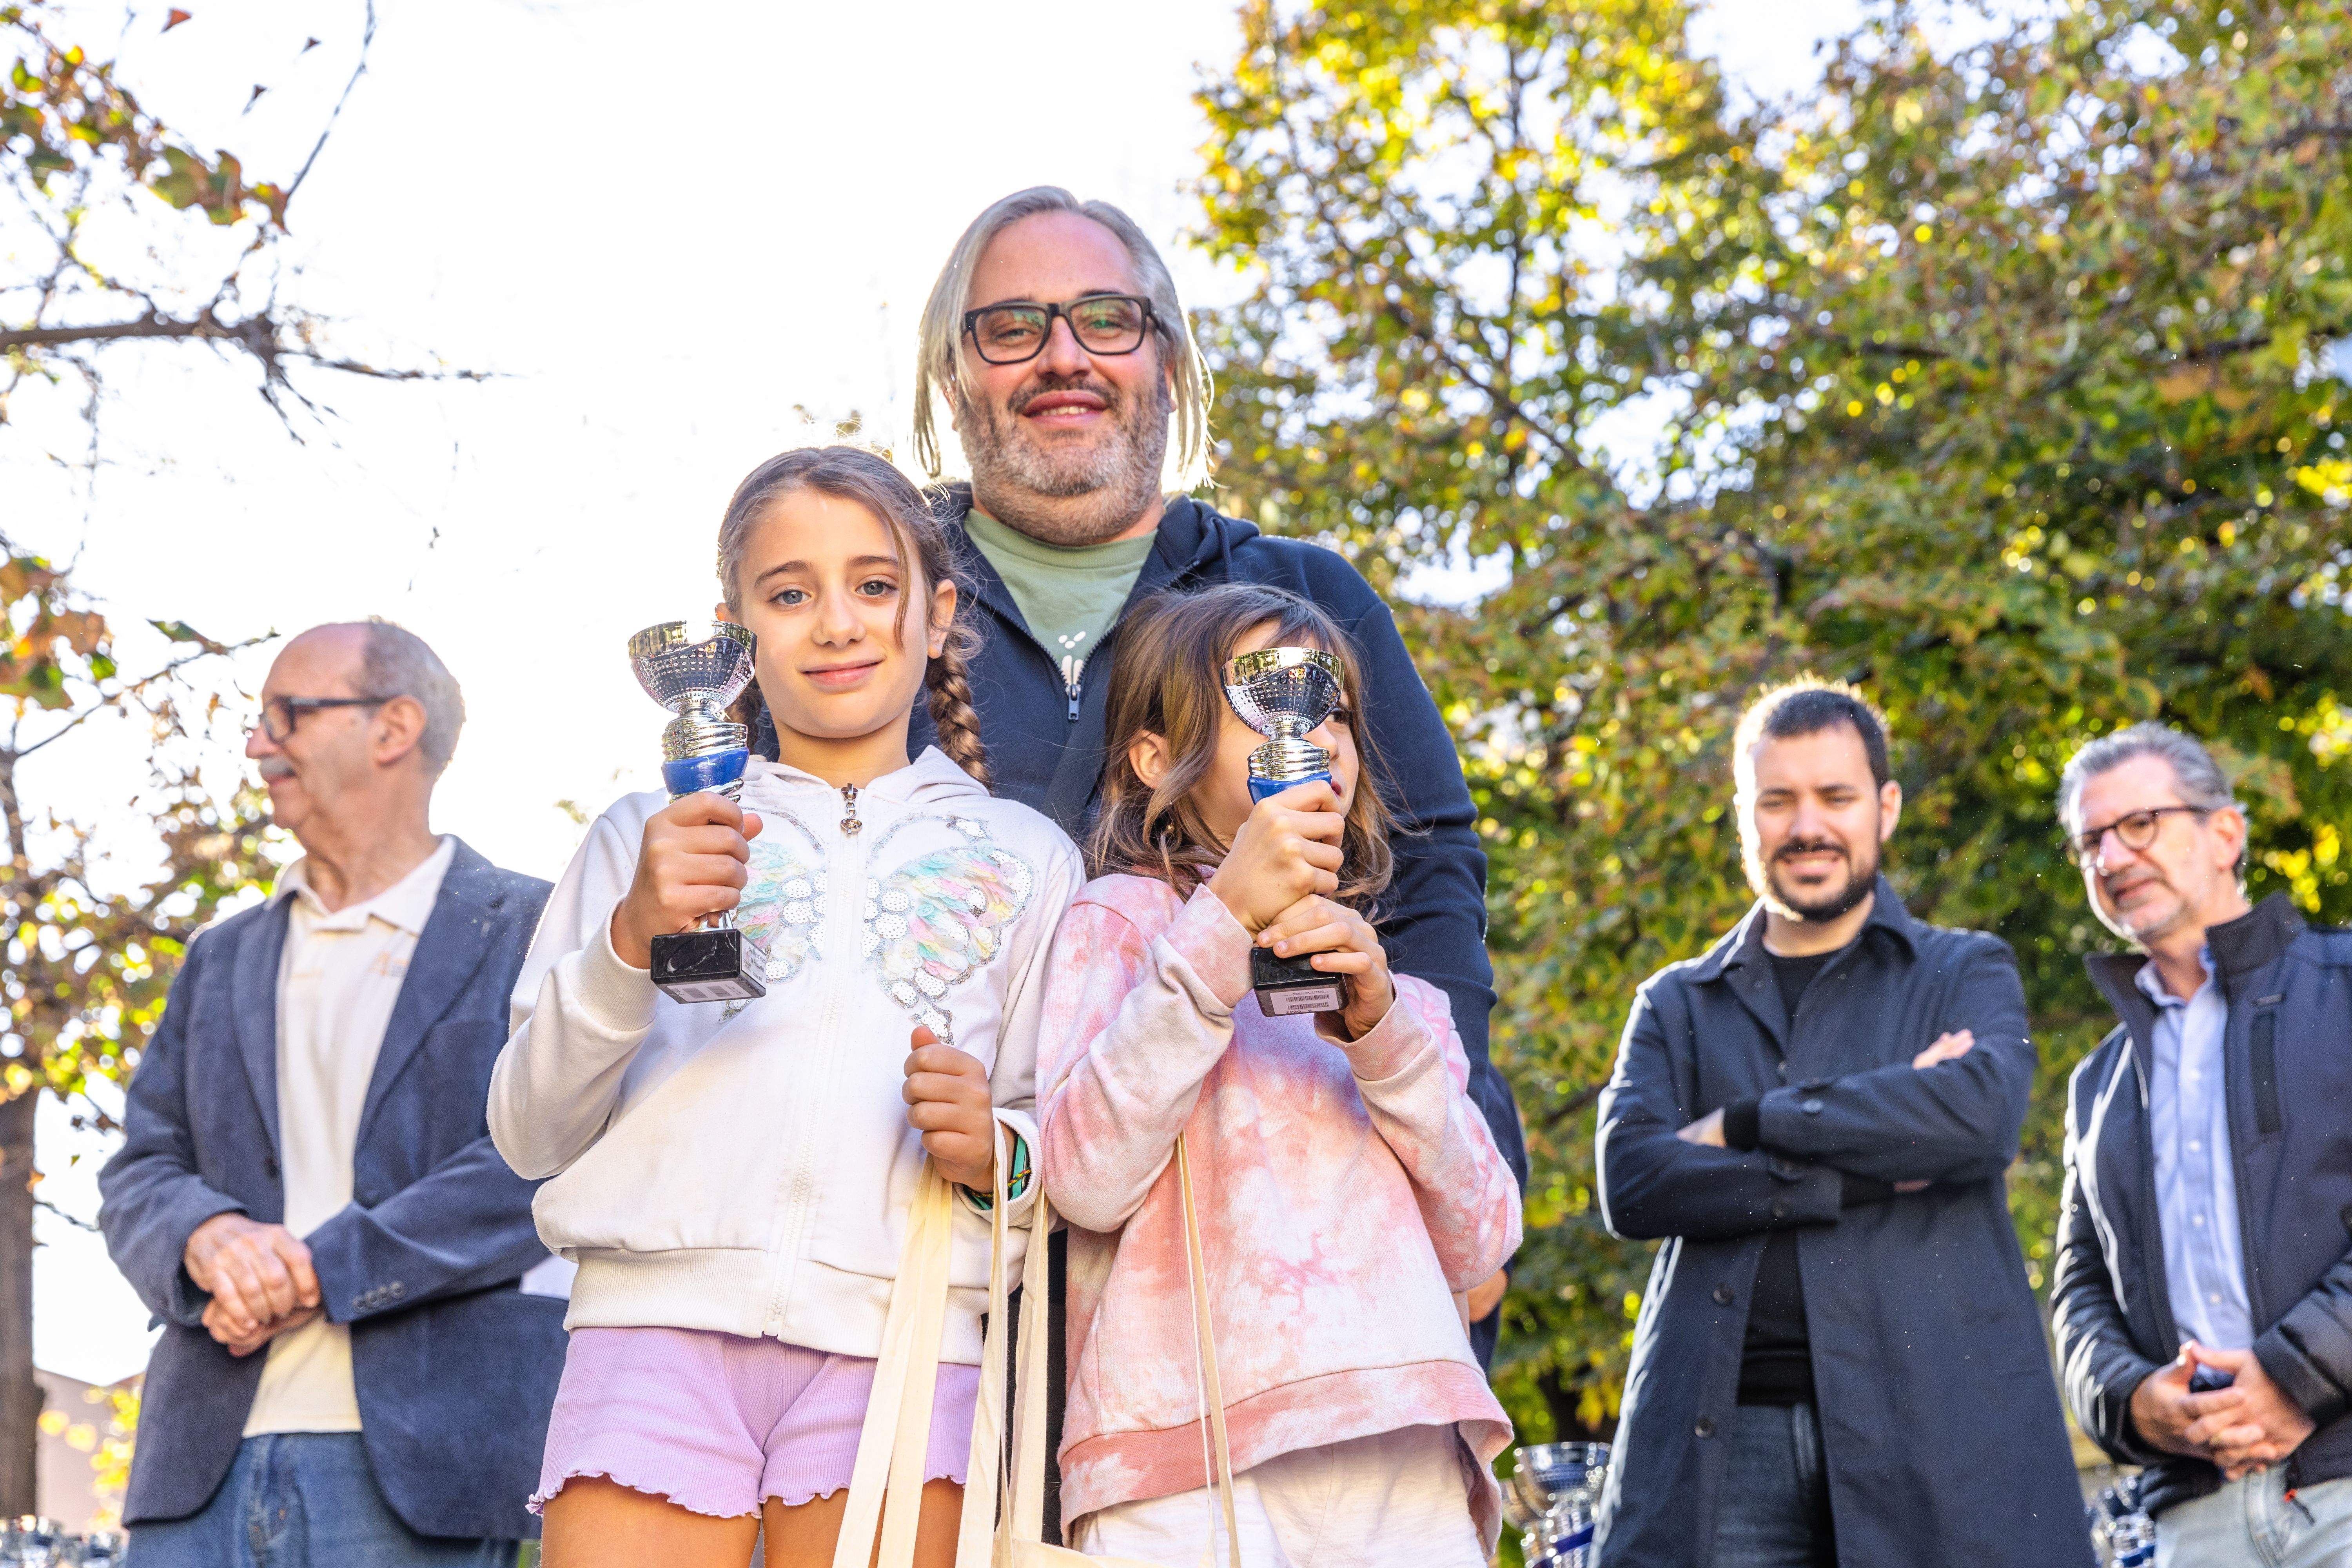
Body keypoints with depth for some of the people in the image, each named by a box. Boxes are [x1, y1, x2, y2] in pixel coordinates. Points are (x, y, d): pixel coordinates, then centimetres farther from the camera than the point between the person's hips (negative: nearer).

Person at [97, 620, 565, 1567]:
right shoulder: (221, 960, 22)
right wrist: (206, 1238, -10)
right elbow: (138, 1174, 14)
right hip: (209, 1457, 5)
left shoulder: (532, 932, 5)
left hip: (416, 1464, -4)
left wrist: (322, 1271, -14)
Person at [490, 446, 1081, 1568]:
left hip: (901, 1344, 0)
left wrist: (998, 1149, -7)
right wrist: (630, 940, -7)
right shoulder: (648, 836, 18)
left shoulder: (1022, 859, 19)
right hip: (658, 1322, 0)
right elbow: (529, 1134, 9)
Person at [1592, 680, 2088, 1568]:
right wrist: (1876, 1171, -8)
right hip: (1723, 1438, 1)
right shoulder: (1676, 1005, 18)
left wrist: (1746, 1123, -3)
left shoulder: (1967, 976, 14)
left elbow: (1982, 1113, -8)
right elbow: (1630, 1184, 0)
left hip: (1928, 1423, -1)